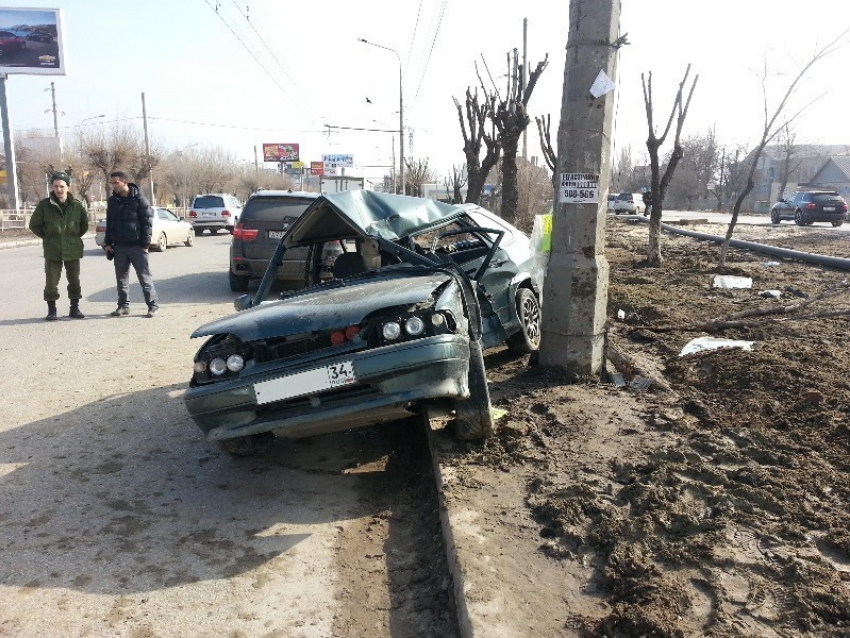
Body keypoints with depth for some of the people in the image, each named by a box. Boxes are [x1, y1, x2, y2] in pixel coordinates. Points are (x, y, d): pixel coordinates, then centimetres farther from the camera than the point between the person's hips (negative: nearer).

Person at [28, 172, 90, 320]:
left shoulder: (77, 205, 0)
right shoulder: (44, 205, -3)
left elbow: (84, 224, 14)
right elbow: (34, 225, 7)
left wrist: (75, 236, 8)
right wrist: (48, 237, 3)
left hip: (73, 249, 1)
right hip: (52, 250, -1)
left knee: (74, 280, 8)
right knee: (51, 281, -1)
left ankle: (75, 308, 20)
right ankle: (51, 309, 12)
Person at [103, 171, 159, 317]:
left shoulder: (139, 200, -9)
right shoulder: (112, 201, 8)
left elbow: (147, 223, -9)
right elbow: (109, 223, 16)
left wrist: (145, 244, -12)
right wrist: (108, 243, 9)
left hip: (136, 246, -6)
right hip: (119, 246, 6)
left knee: (144, 277, -1)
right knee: (121, 278, 10)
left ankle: (152, 305, 5)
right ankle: (123, 306, 18)